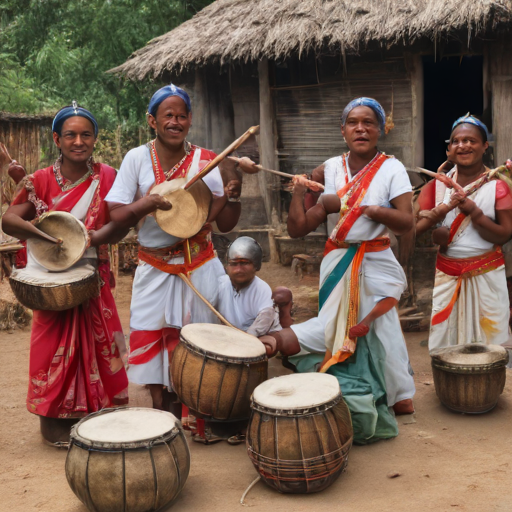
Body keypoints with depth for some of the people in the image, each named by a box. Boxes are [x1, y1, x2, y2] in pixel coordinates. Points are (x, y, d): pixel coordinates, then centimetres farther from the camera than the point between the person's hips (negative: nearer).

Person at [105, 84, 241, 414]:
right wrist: (145, 204, -23)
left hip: (200, 268, 0)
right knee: (151, 342, 1)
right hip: (155, 270, 0)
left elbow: (225, 224, -2)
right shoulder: (137, 158, -2)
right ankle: (163, 415, 18)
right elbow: (116, 216, -6)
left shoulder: (208, 161, -1)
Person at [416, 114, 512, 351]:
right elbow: (414, 226, 1)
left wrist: (474, 212, -19)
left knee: (487, 344, 3)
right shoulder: (438, 184, 5)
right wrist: (437, 229, -18)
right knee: (445, 345, 5)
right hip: (447, 276, 2)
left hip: (486, 276, -2)